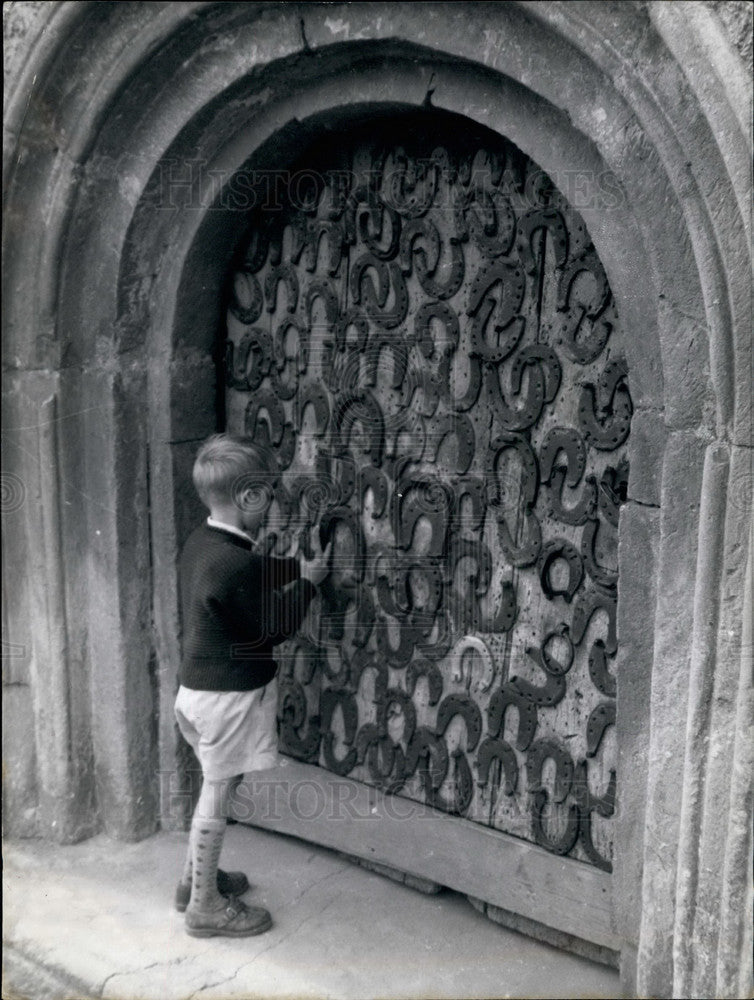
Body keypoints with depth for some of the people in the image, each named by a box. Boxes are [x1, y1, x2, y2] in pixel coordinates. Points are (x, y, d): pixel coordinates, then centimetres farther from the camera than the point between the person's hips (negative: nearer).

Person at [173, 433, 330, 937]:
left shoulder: (203, 542, 3)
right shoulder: (234, 565, -28)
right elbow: (273, 627, -16)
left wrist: (300, 566, 8)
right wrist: (309, 582, -5)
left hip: (202, 685, 10)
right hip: (230, 695, -9)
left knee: (216, 790, 23)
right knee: (218, 795, 4)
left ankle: (196, 876, 38)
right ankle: (205, 905, 18)